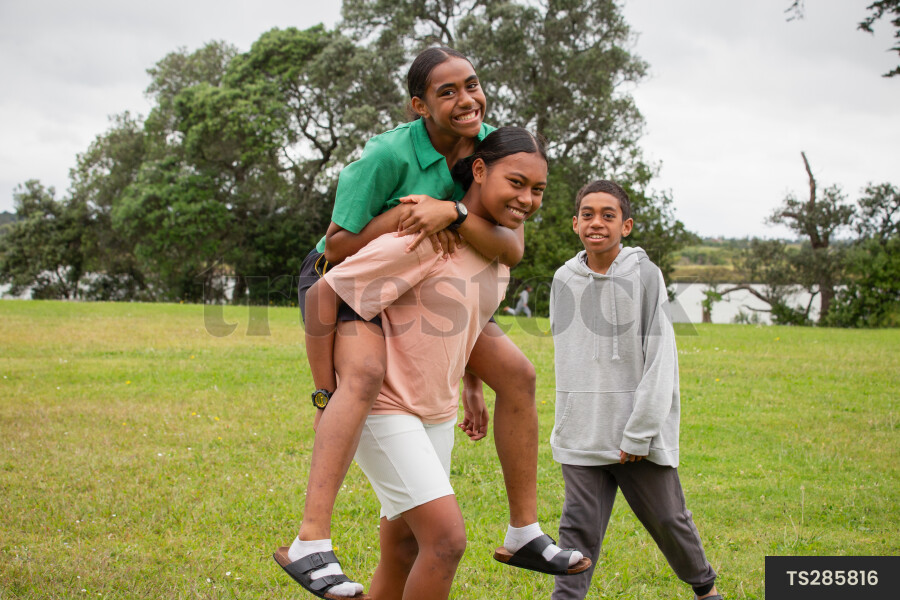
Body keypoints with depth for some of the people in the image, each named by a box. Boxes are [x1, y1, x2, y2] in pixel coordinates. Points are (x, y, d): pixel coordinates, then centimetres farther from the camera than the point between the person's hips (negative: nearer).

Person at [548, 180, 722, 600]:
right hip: (582, 435, 3)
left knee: (667, 518, 11)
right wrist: (570, 419, 13)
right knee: (579, 526, -1)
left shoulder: (645, 275, -8)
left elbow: (660, 361, -11)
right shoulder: (564, 279, 5)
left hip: (641, 434, -2)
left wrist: (639, 434, -14)